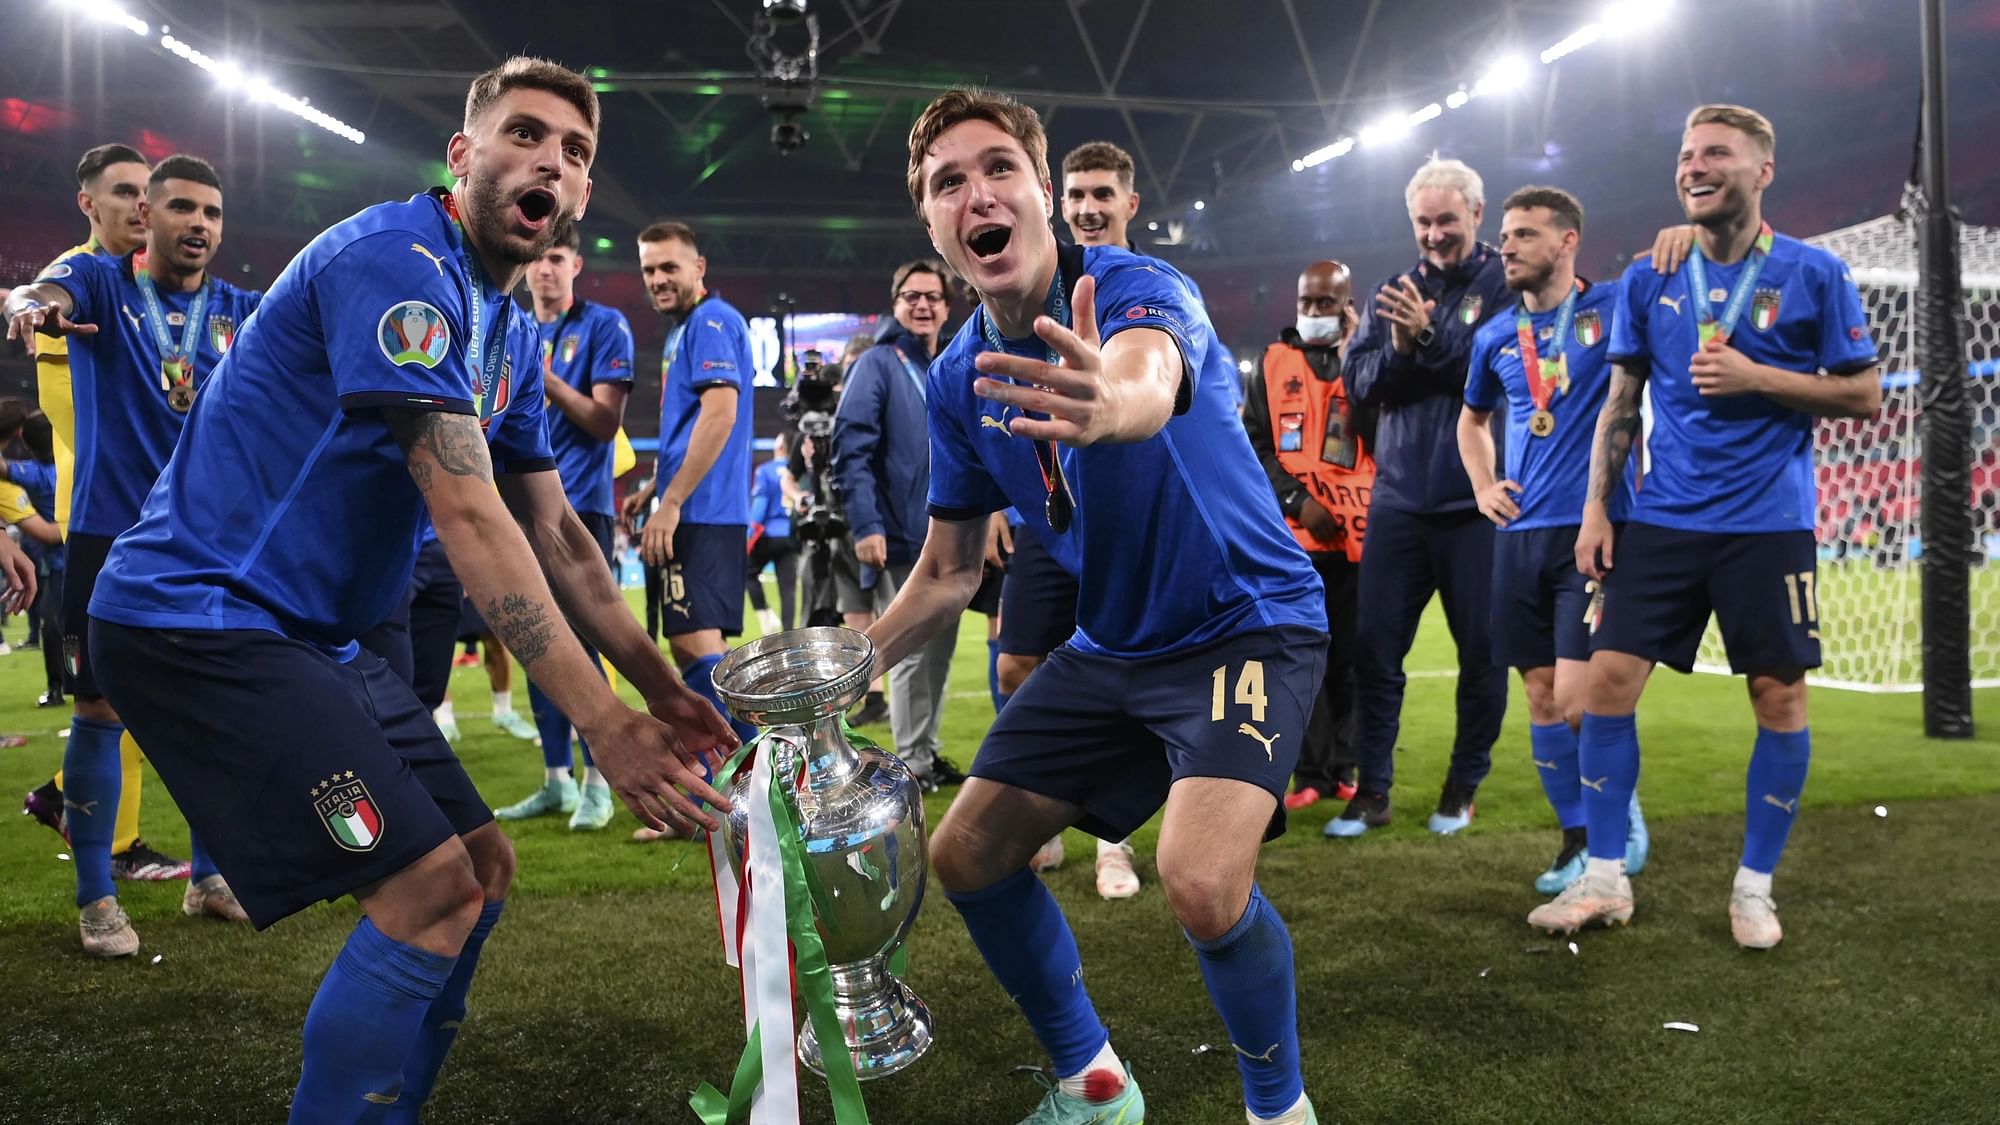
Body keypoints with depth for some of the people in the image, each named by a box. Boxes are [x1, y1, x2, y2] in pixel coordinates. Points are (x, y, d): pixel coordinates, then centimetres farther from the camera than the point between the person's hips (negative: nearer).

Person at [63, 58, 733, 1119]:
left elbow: (555, 535, 16)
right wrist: (605, 725, -27)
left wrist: (663, 691, 10)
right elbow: (469, 518, -26)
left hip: (314, 635, 10)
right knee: (432, 887, -17)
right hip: (202, 618, -10)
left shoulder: (509, 338, 11)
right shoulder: (398, 262, -18)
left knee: (482, 868, 10)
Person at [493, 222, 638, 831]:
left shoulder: (604, 326, -3)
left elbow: (605, 421, -11)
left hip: (578, 507, -6)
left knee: (577, 643, -9)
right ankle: (556, 779, 16)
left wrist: (544, 377, -20)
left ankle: (597, 781, -1)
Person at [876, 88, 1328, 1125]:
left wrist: (1109, 405, -71)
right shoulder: (958, 379, -1)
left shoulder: (1135, 286, -20)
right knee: (967, 856, 4)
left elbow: (1149, 380, -47)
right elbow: (948, 572, 9)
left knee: (1203, 883, -28)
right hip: (1109, 646, 7)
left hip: (1247, 622, -6)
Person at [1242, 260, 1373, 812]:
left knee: (1351, 656, 3)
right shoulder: (1273, 364, 11)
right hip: (1293, 533, 1)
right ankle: (1311, 774, 6)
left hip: (1359, 532, 0)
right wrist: (1297, 500, -7)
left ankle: (1345, 767, 14)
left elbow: (1380, 436, -7)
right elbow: (1253, 445, 5)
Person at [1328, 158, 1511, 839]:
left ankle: (1464, 785, 21)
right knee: (1374, 646, 2)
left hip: (1477, 502, -3)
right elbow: (1358, 381, 4)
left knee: (1481, 650, 6)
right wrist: (1399, 349, -15)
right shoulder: (1392, 292, 12)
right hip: (1399, 497, 4)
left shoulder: (1506, 285, -1)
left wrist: (1431, 337, -22)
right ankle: (1372, 789, 11)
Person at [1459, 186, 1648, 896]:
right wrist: (1482, 487, 15)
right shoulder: (1496, 336, 13)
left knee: (1575, 700, -12)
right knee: (1540, 696, 7)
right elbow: (1472, 418, 29)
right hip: (1521, 535, 5)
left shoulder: (1614, 306, -1)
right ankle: (1577, 838, 21)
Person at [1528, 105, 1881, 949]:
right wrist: (1596, 508, 2)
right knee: (1608, 677, -4)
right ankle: (1604, 879, 8)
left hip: (1769, 523, -2)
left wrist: (1756, 377, -13)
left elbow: (1865, 396, 0)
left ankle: (1754, 885, 18)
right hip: (1663, 520, 2)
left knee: (1780, 694, 1)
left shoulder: (1814, 274, -1)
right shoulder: (1647, 280, 6)